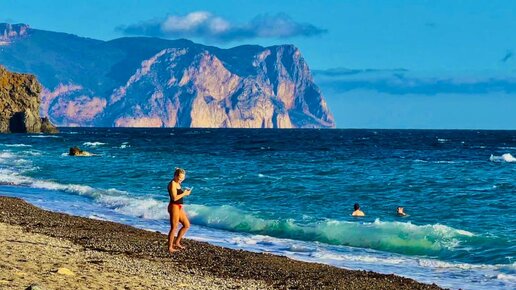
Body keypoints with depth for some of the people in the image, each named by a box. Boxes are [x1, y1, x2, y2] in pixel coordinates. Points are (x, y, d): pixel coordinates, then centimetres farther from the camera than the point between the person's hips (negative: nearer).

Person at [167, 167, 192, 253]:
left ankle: (176, 242, 23)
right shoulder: (172, 184, -14)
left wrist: (185, 193, 7)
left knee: (187, 225, 14)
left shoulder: (177, 184, 15)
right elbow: (174, 198, -20)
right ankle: (170, 247, 2)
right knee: (174, 227, -5)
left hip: (179, 207, 10)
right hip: (174, 207, -10)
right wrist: (184, 193, -13)